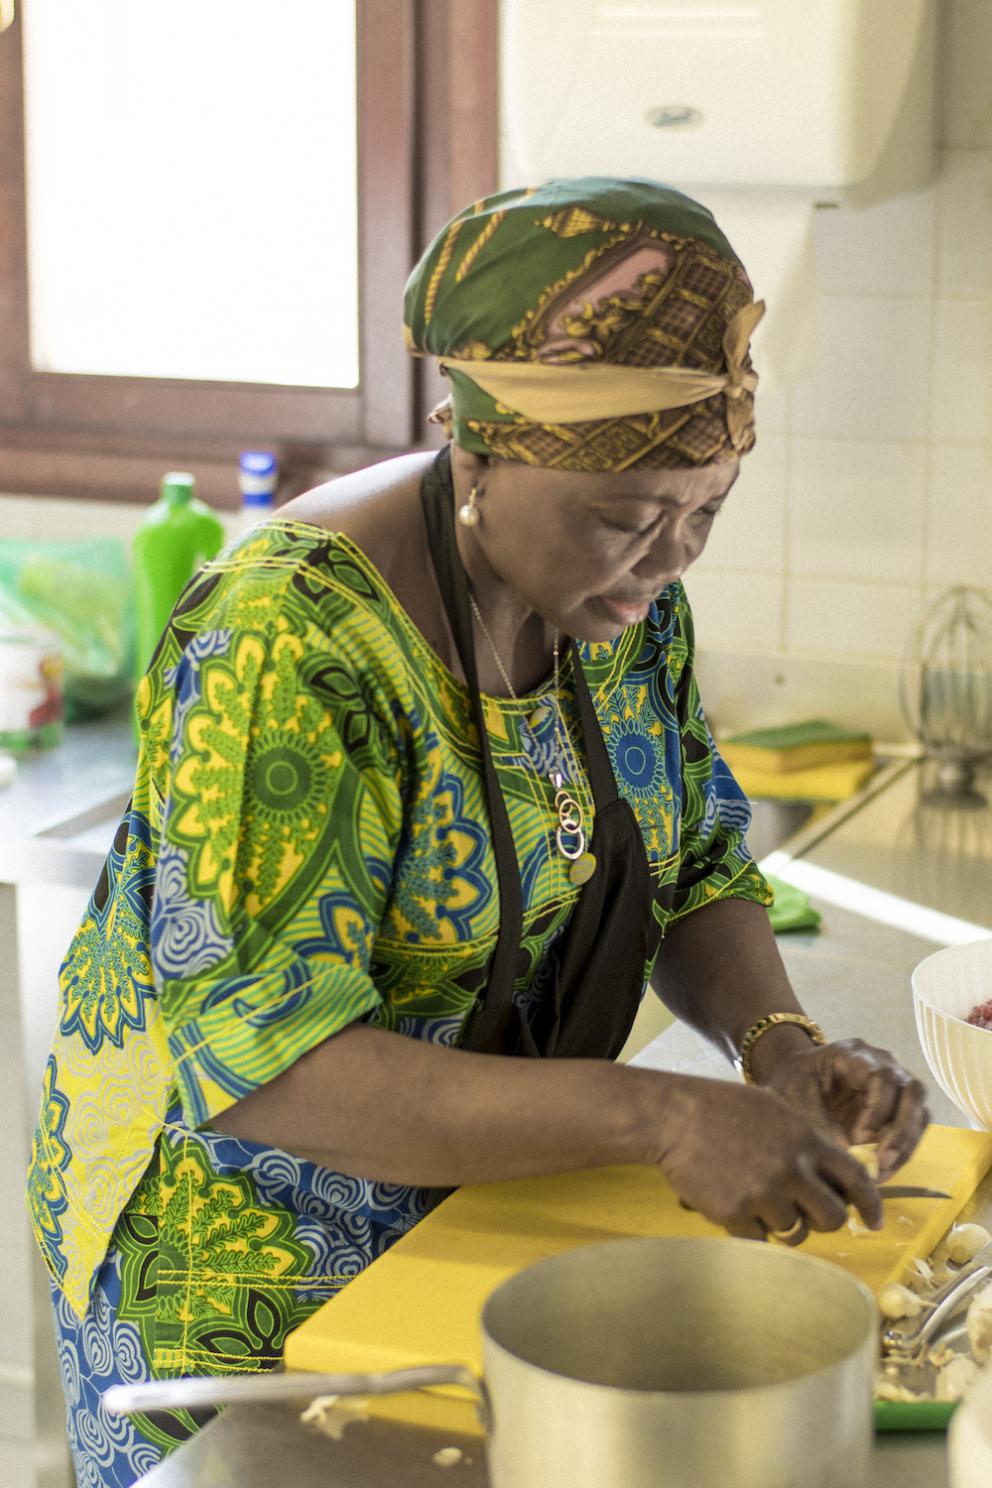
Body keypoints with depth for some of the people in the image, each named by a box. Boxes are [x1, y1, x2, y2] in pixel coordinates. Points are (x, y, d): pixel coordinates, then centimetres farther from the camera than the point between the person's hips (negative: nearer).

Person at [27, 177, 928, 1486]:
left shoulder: (621, 587, -8)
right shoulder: (288, 648, -31)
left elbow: (699, 867, 3)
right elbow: (262, 1066, -35)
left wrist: (776, 1041, -18)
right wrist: (657, 1118, -40)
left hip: (480, 1176, 7)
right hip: (251, 1234, -6)